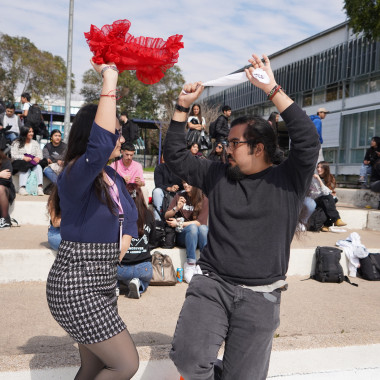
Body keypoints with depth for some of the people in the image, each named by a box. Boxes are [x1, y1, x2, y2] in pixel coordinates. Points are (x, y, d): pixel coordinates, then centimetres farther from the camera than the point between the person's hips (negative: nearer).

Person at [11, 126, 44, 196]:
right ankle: (22, 188, -53)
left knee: (38, 167, -32)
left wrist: (38, 158, -14)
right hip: (21, 164, -2)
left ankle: (40, 187, -49)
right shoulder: (16, 143, 10)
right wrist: (24, 157, -20)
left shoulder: (35, 143, 22)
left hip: (33, 164, 3)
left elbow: (40, 155, 10)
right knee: (26, 169, -37)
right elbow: (13, 155, -3)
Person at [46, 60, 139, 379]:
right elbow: (101, 144, -41)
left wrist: (125, 238, -2)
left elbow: (130, 213, 19)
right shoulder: (76, 174, -19)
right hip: (76, 288, -9)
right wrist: (109, 80, -34)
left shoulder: (112, 177, 7)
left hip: (103, 284, 9)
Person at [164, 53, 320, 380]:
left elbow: (308, 140, -15)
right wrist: (183, 107, 5)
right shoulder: (218, 176, 10)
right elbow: (175, 157, 13)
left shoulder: (288, 181, 0)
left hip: (261, 296, -1)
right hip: (212, 285, 2)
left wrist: (272, 89, -16)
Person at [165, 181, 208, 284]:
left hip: (198, 237, 0)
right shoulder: (179, 196, 9)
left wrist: (179, 224, -6)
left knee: (203, 228, -34)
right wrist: (176, 208, -11)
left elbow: (200, 222, -6)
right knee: (193, 227, -33)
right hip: (182, 235, 0)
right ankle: (190, 265, -36)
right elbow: (166, 216, 9)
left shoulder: (204, 200, 2)